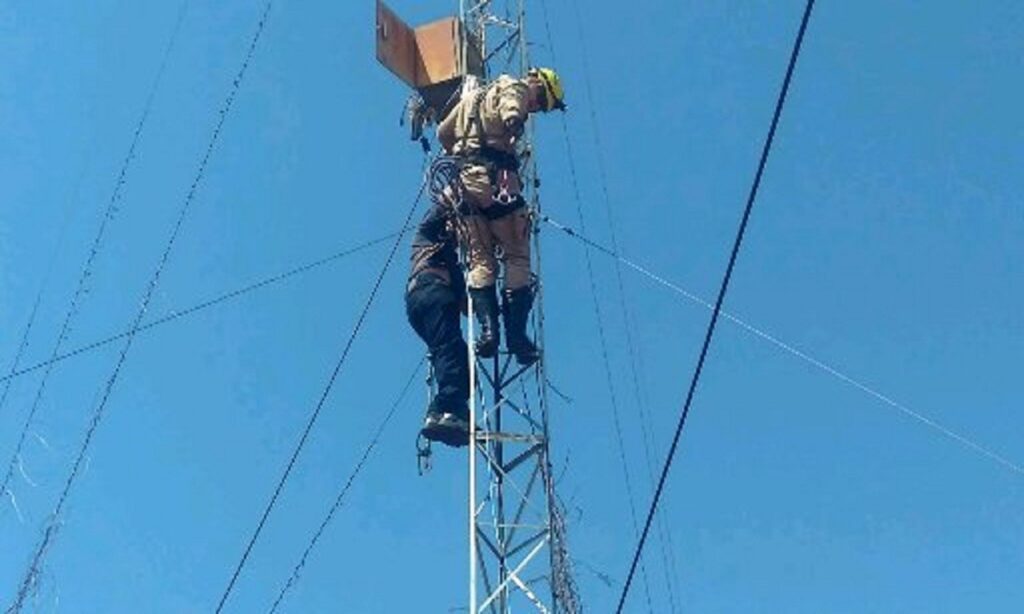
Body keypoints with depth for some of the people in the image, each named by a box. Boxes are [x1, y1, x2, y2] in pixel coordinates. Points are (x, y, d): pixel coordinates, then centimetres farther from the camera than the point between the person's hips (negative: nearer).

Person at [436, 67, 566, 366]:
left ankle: (487, 327, -11)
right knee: (517, 257, -2)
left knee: (480, 259, 5)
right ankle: (516, 335, -8)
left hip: (464, 180, 7)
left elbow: (443, 132, 30)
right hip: (493, 176, -7)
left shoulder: (474, 96, 29)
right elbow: (512, 117, -18)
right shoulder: (514, 89, 4)